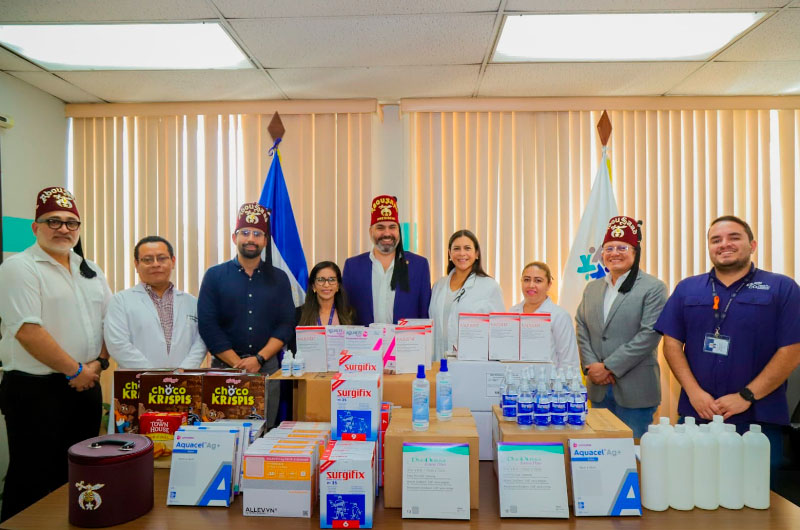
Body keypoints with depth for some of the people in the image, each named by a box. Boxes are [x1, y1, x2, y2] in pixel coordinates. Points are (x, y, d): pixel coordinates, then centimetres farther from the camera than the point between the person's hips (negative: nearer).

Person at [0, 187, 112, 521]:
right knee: (35, 481, 4)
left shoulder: (91, 271, 12)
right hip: (36, 391, -6)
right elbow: (27, 331, -19)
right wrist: (75, 369, -14)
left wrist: (99, 362, -3)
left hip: (86, 387, 7)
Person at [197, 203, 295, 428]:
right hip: (225, 366, -1)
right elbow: (207, 326, -2)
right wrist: (238, 363, -9)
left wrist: (259, 358, -10)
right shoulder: (215, 276, 4)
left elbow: (286, 325, 3)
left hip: (268, 367, 1)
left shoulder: (278, 278, 8)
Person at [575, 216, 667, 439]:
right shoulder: (592, 288, 13)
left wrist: (609, 367, -15)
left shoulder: (653, 288, -5)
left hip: (634, 391, -5)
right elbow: (582, 329, 10)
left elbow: (649, 334, -13)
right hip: (598, 389, 5)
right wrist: (591, 366, -5)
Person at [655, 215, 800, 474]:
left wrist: (746, 396, -12)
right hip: (695, 415, 2)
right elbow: (672, 343, 5)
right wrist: (694, 392, -8)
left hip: (758, 419, -2)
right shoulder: (687, 289, 9)